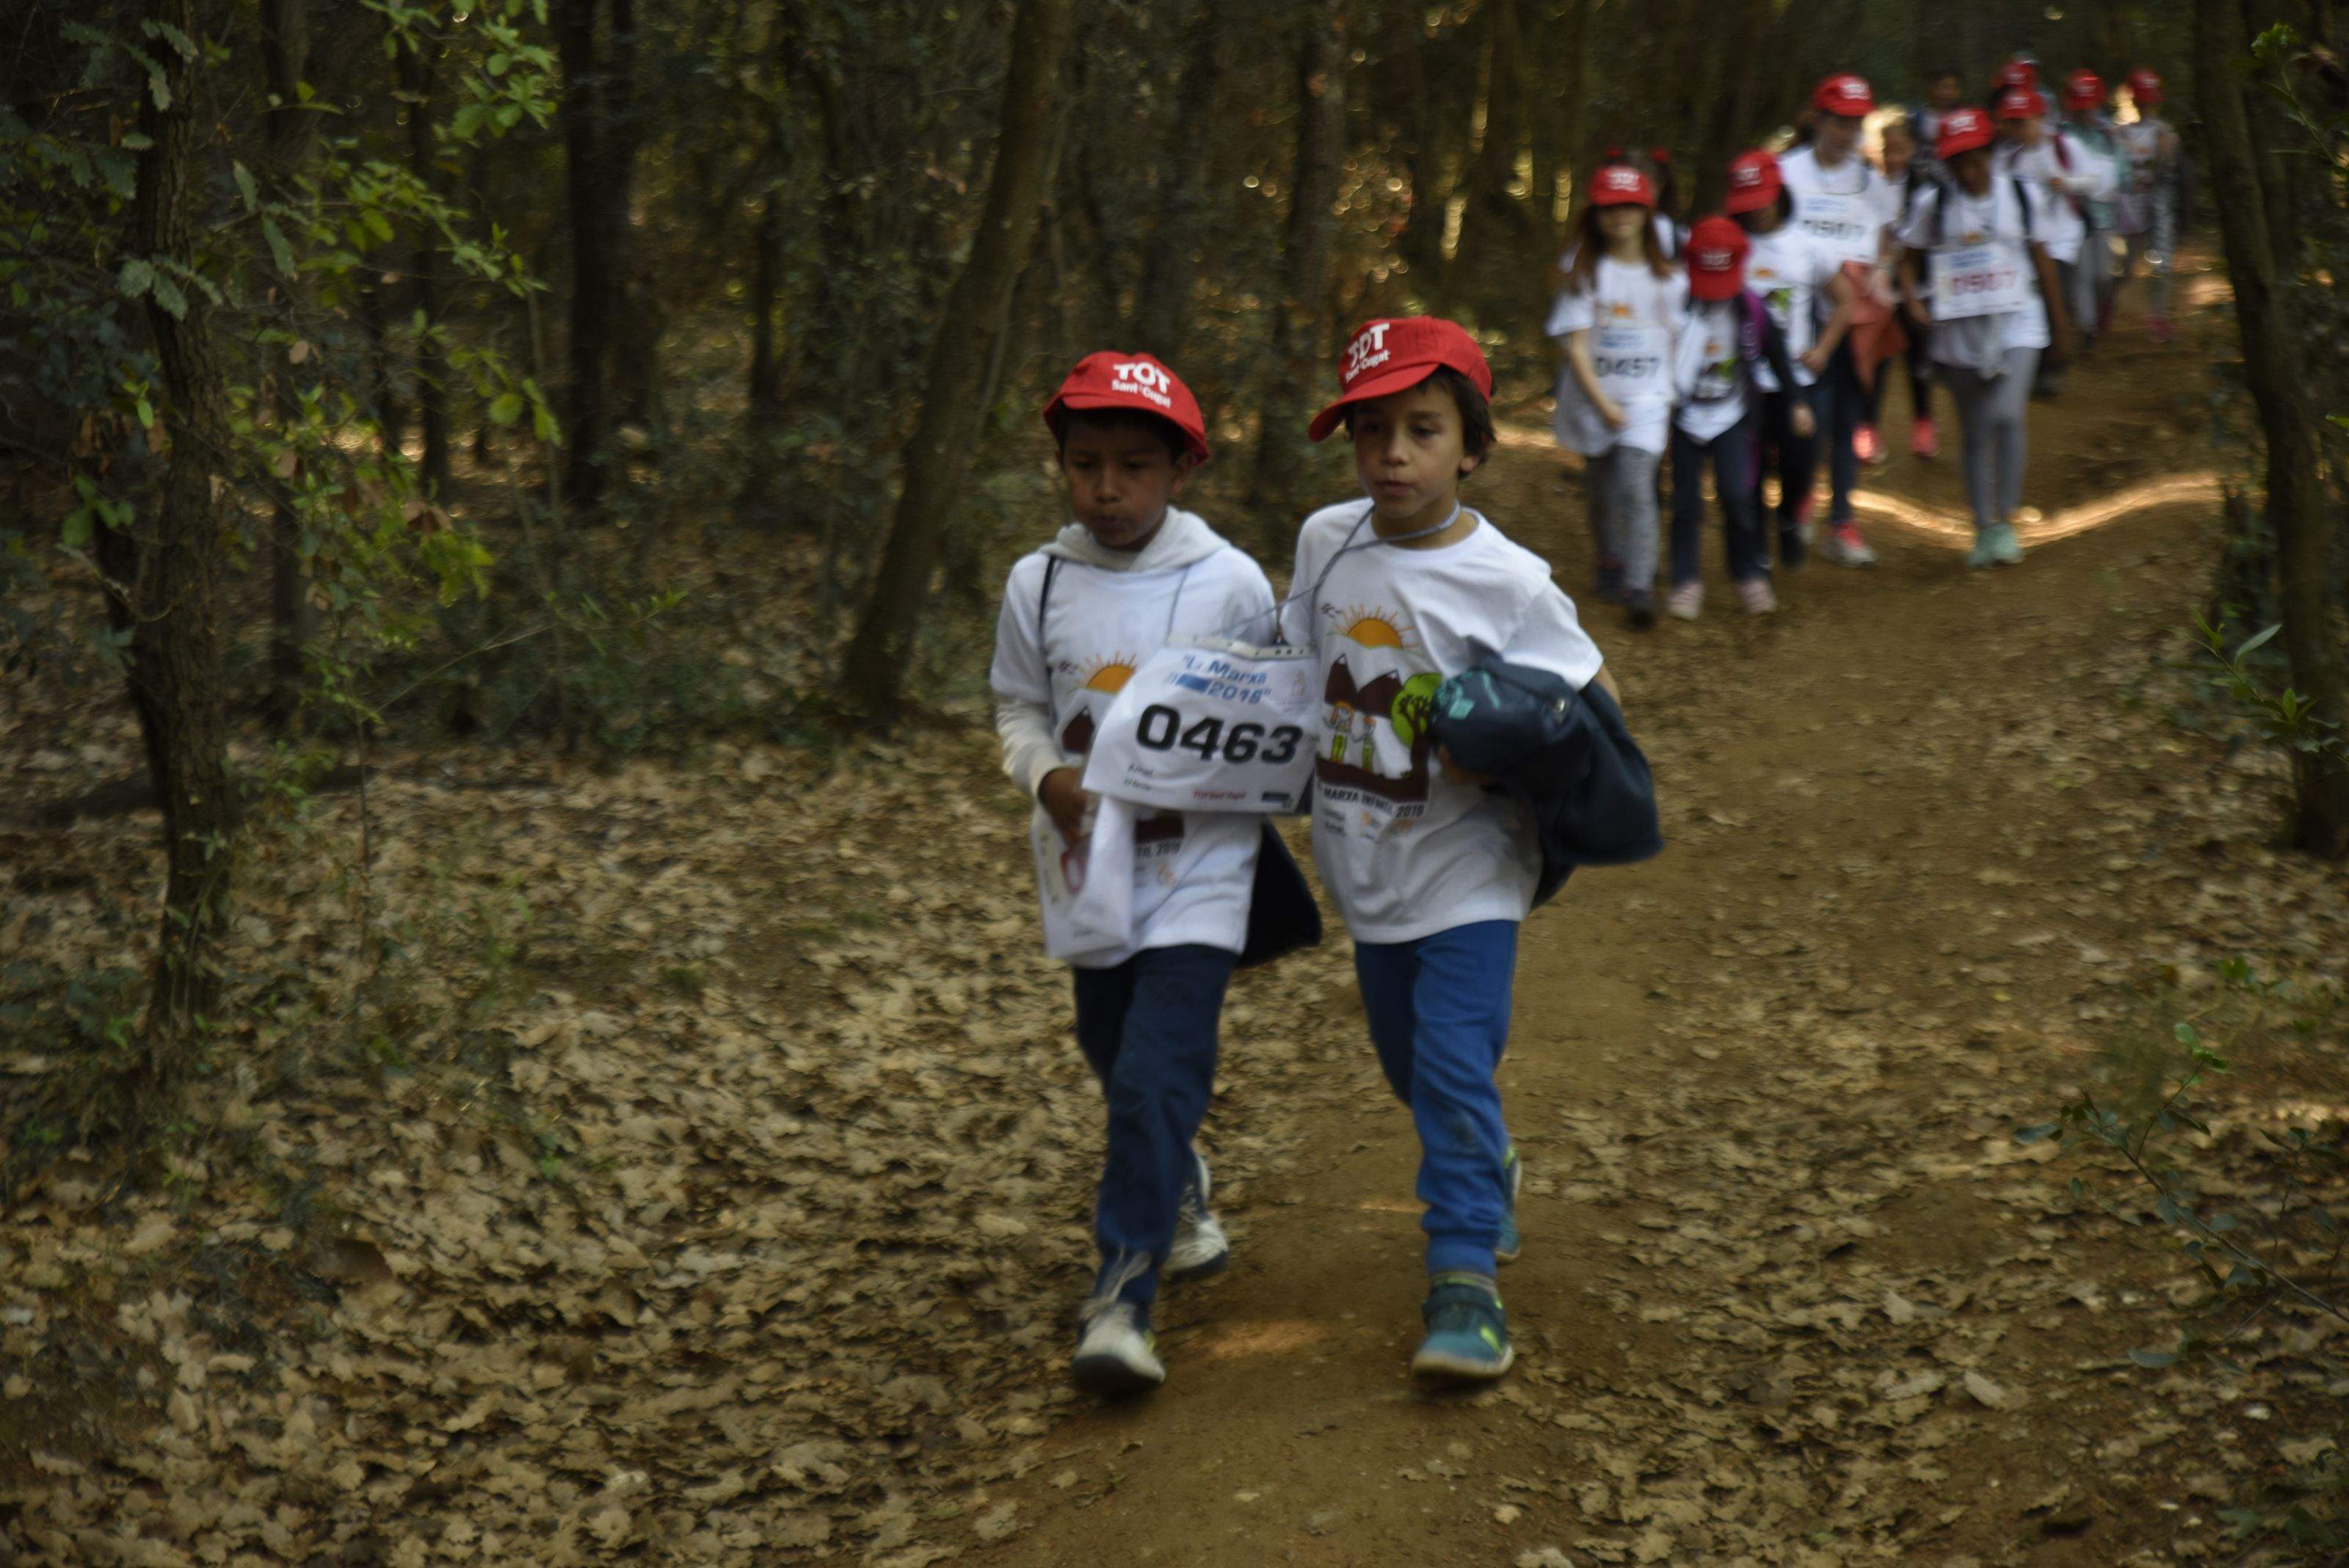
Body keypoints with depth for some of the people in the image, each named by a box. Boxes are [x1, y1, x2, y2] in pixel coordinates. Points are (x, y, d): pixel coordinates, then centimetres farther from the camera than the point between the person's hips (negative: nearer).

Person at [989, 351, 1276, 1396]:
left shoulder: (1231, 585, -7)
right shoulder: (1039, 585, -1)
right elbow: (1018, 708, 9)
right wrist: (1047, 775, -10)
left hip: (1198, 862, -4)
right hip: (1089, 864, 4)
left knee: (1157, 1076, -14)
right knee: (1115, 1056, 19)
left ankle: (1123, 1297, -10)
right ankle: (1179, 1189, 49)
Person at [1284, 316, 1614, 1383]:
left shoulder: (1504, 581, -15)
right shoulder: (1324, 542, -1)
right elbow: (1293, 665, 15)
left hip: (1466, 867, -5)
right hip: (1366, 864, 5)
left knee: (1456, 1070, -12)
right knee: (1407, 1064, 19)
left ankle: (1466, 1277, -4)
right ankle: (1488, 1175, 47)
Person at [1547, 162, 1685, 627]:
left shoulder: (1667, 277, 3)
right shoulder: (1584, 274, -2)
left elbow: (1677, 342, 9)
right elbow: (1576, 347, -7)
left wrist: (1672, 398, 2)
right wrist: (1603, 405, -14)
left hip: (1647, 400, -1)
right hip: (1593, 399, 1)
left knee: (1636, 487, -16)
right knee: (1603, 492, 12)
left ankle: (1640, 586, -15)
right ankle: (1610, 566, 34)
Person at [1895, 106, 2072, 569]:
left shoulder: (2020, 196, 2)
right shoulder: (1933, 205, -1)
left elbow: (2041, 261, 12)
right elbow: (1907, 260, 7)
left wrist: (2059, 324, 16)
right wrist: (1912, 305, -12)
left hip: (2016, 323, -1)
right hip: (1959, 333, 1)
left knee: (2007, 415, -21)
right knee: (1974, 433, 7)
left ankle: (2006, 519, -8)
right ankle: (1983, 529, 20)